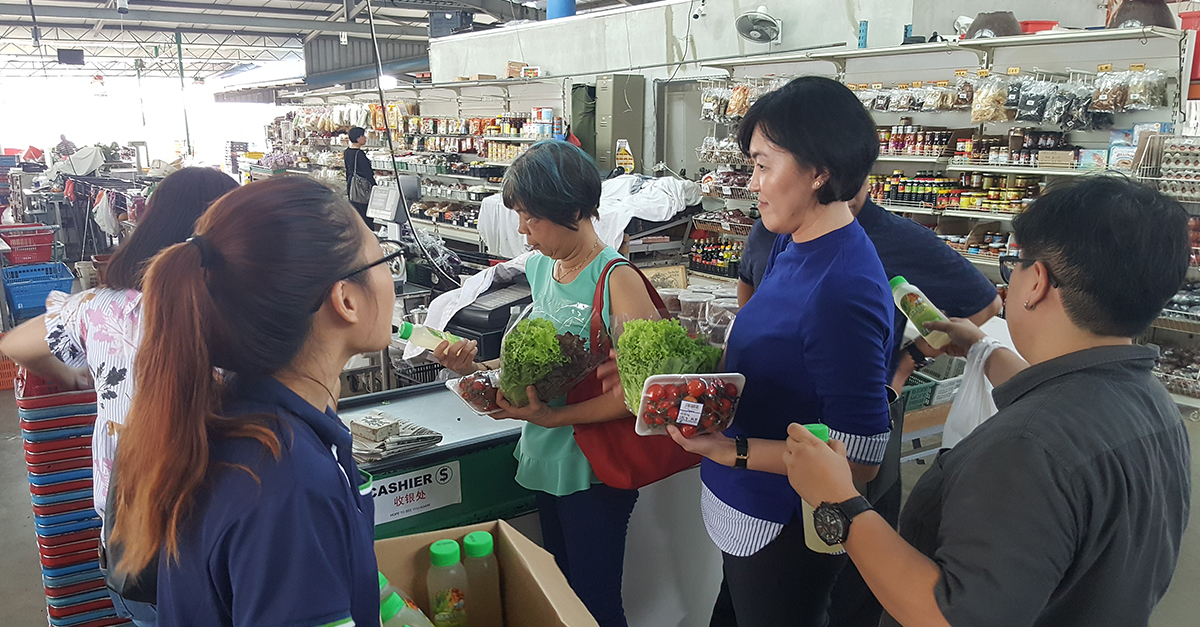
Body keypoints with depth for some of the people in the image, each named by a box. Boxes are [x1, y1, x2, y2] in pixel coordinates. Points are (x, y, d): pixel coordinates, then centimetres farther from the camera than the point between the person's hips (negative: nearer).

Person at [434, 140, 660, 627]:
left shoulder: (617, 278, -19)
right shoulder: (541, 267, 5)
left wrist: (554, 416, -24)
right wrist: (476, 367, -2)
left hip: (593, 471, -7)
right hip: (545, 458, 7)